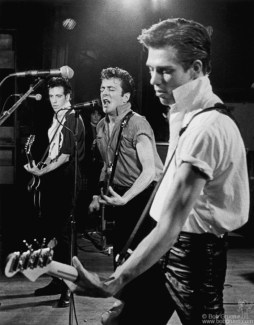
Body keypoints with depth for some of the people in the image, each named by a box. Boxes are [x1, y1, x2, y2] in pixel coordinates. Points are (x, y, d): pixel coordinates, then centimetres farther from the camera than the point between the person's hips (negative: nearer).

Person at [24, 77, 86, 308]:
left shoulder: (73, 120, -9)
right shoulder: (55, 119, 14)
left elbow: (66, 156, -16)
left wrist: (42, 171, -20)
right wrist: (39, 170, 8)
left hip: (65, 181, -8)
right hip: (51, 179, 8)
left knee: (63, 233, -6)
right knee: (48, 231, 12)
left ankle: (67, 286, 3)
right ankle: (57, 280, 24)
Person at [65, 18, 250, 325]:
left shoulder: (206, 128, -24)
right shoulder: (185, 115, 8)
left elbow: (170, 226, -32)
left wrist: (115, 282, -39)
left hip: (193, 251, -9)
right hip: (175, 243, 9)